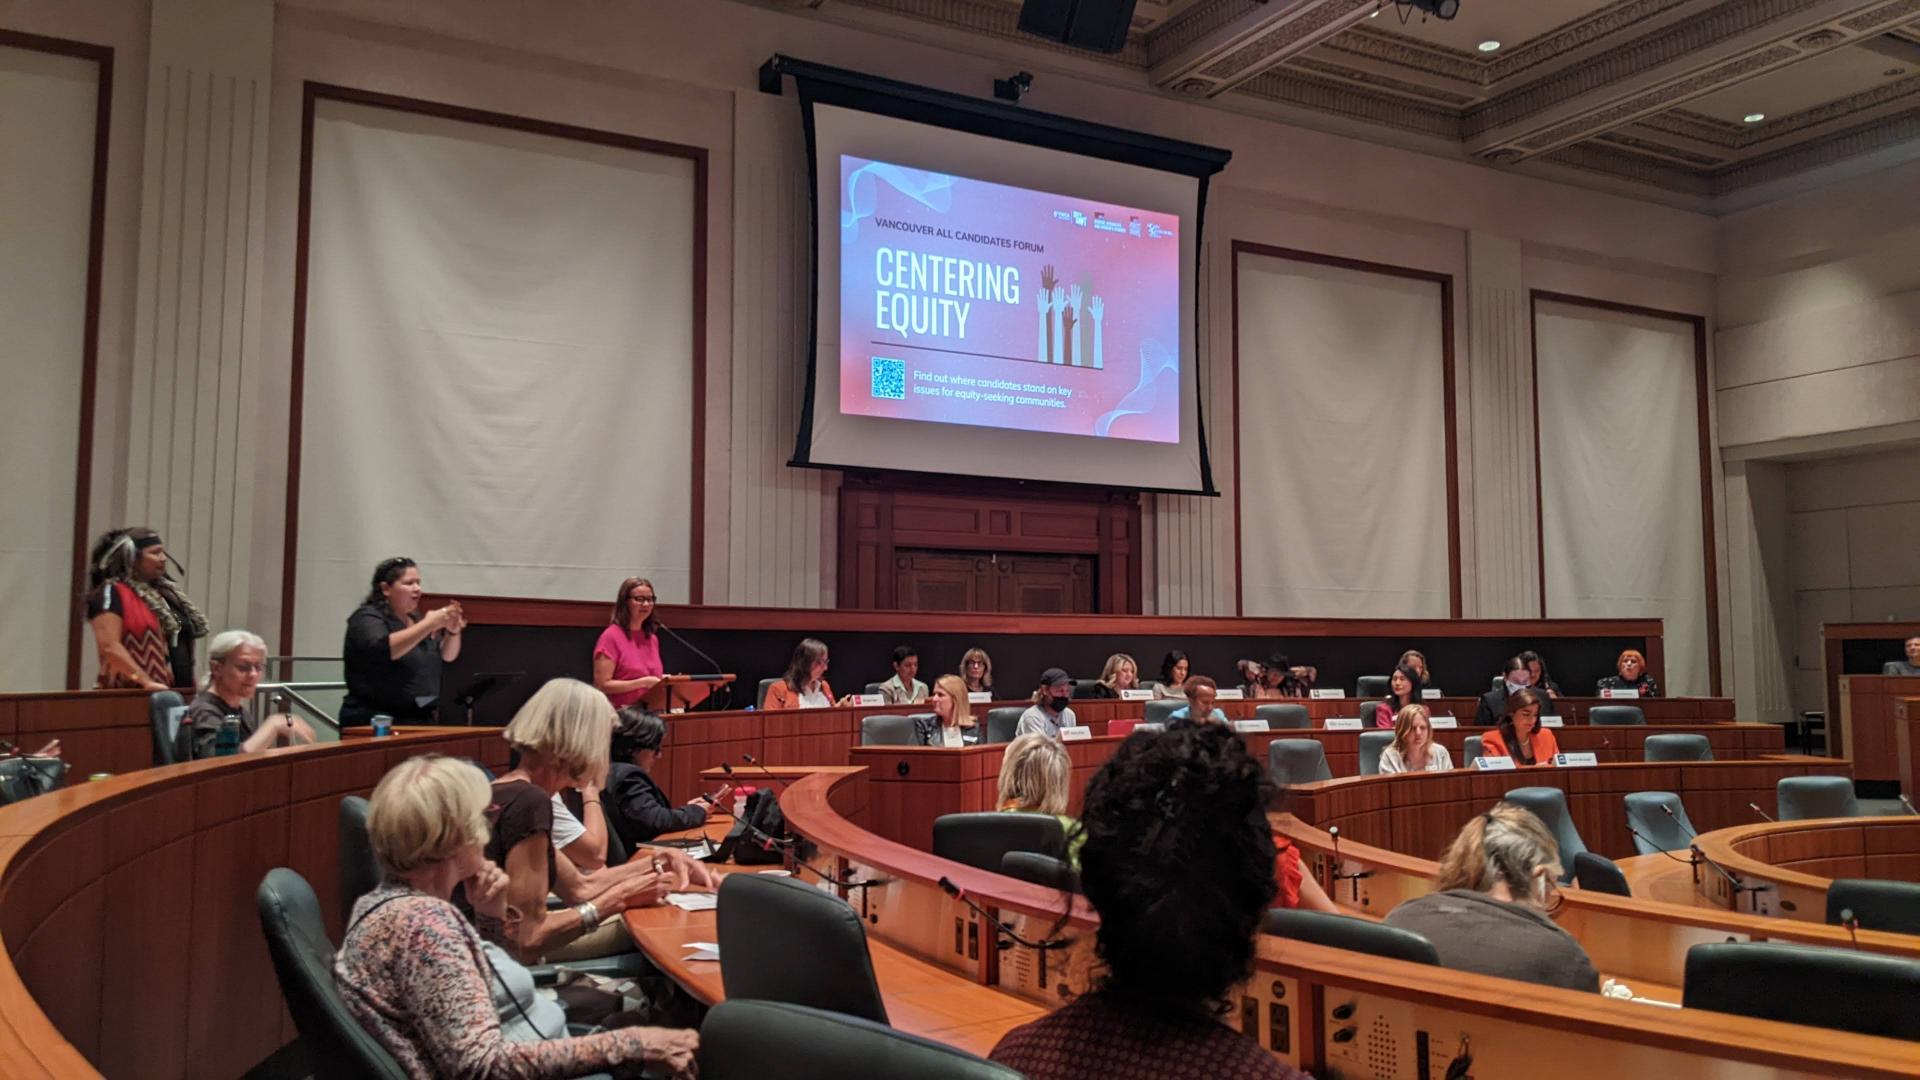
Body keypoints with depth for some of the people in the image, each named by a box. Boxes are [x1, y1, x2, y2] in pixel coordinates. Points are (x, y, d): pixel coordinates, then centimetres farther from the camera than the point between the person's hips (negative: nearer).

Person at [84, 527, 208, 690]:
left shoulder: (162, 592, 18)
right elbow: (109, 647, -17)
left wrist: (191, 685, 15)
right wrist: (146, 682, -22)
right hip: (129, 695, -8)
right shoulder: (112, 592, -6)